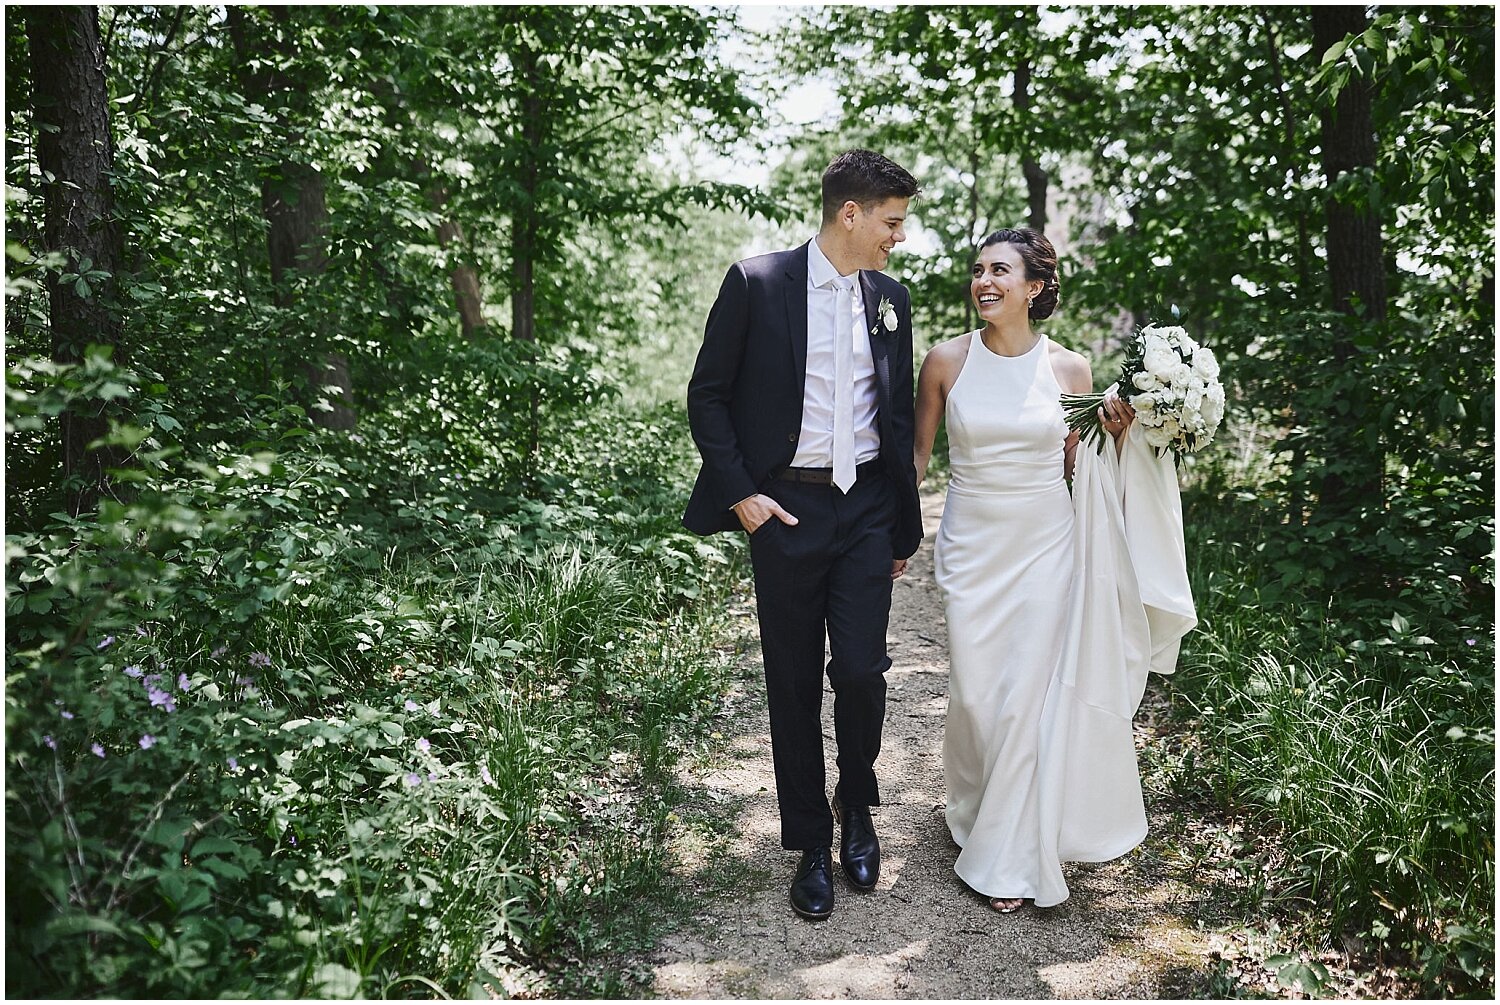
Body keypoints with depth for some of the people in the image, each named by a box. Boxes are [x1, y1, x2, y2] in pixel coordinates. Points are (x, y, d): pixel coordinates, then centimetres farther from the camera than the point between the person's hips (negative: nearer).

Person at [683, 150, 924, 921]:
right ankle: (812, 844, 25)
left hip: (866, 509, 3)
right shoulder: (757, 283, -4)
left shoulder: (891, 299, 10)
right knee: (794, 684, 7)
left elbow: (899, 415, 15)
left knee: (861, 671, -5)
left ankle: (857, 805, 26)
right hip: (786, 509, -2)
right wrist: (739, 493, -10)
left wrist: (905, 526, 15)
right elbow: (708, 396, -2)